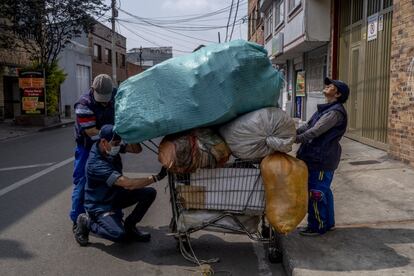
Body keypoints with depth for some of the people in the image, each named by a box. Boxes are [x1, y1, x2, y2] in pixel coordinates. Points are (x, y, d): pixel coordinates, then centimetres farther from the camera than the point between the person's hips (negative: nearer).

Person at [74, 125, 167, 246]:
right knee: (119, 235, -28)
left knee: (150, 193, -9)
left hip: (116, 195, 8)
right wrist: (157, 178, -35)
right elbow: (128, 184, -38)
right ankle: (87, 222, 0)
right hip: (100, 205, -8)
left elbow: (137, 149, -3)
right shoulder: (96, 164, -33)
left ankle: (130, 225, 8)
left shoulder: (112, 149, -10)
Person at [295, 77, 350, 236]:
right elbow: (308, 126, 12)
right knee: (323, 191, 19)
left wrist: (294, 140, -23)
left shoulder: (335, 112, -18)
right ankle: (328, 223, 32)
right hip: (317, 157, 10)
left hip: (322, 159, -10)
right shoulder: (326, 109, 15)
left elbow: (315, 131, -24)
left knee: (316, 193, -1)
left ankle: (317, 226, 12)